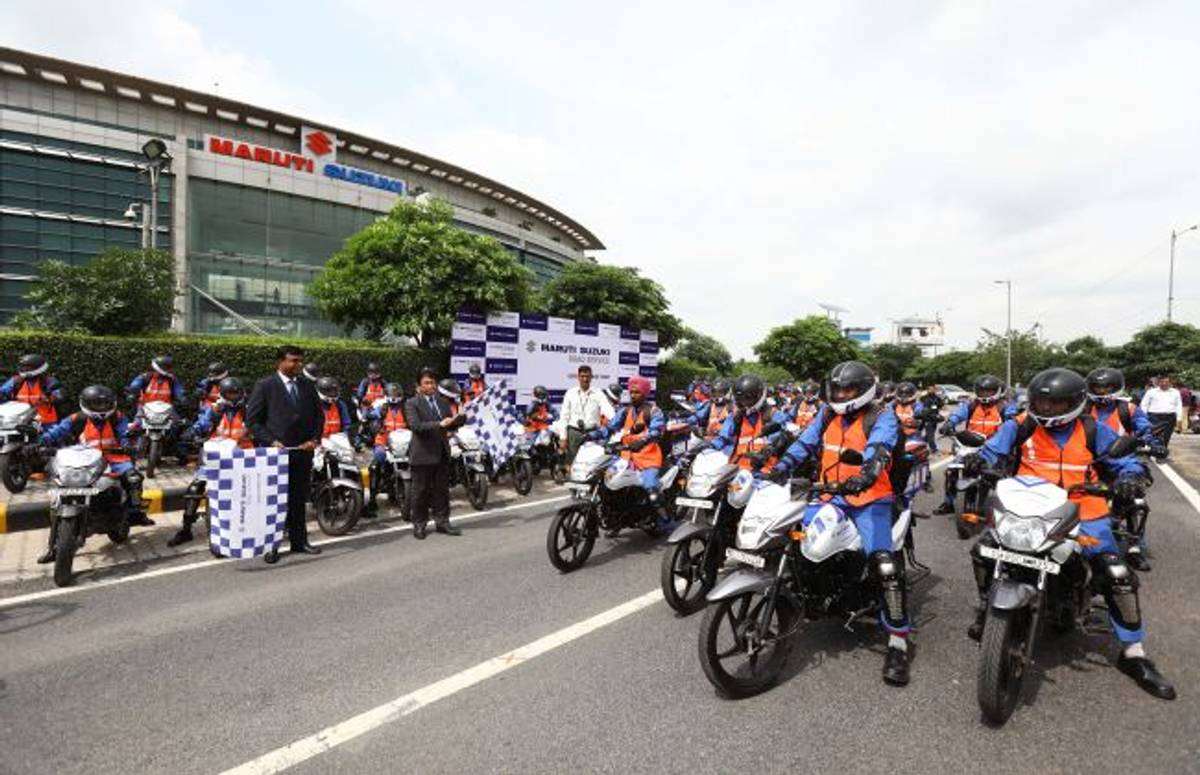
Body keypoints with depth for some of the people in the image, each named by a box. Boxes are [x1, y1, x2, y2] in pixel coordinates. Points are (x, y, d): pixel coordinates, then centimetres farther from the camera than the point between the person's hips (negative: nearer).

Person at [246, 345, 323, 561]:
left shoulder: (308, 386, 11)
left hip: (303, 452, 4)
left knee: (299, 500, 11)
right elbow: (252, 419, -4)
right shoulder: (265, 386, -2)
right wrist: (271, 441, -13)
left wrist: (314, 439, 0)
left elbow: (318, 415, 15)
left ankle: (299, 541, 21)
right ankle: (271, 545, 11)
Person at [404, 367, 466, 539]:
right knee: (421, 491, 5)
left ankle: (442, 521, 22)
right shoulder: (412, 404, -6)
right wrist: (439, 424, -30)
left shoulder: (443, 401, 11)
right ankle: (419, 524, 17)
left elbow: (450, 424, 13)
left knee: (442, 489, 11)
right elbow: (415, 425, -20)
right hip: (422, 454, -5)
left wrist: (458, 419, -10)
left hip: (442, 452, 5)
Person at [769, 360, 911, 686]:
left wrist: (866, 475, -45)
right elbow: (804, 443, 7)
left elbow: (880, 448, -24)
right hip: (830, 497, 6)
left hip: (871, 499, -5)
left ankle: (898, 642, -10)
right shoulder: (827, 416, 14)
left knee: (884, 564, -22)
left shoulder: (882, 417, -4)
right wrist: (779, 469, -10)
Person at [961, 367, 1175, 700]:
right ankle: (988, 610, 14)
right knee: (984, 549, -13)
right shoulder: (1020, 427, 2)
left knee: (1117, 574, -13)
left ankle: (1134, 654, 5)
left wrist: (1130, 477, -17)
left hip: (1082, 513, 0)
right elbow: (993, 451, 0)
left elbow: (1125, 460, 7)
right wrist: (977, 460, -24)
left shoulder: (1093, 431, 3)